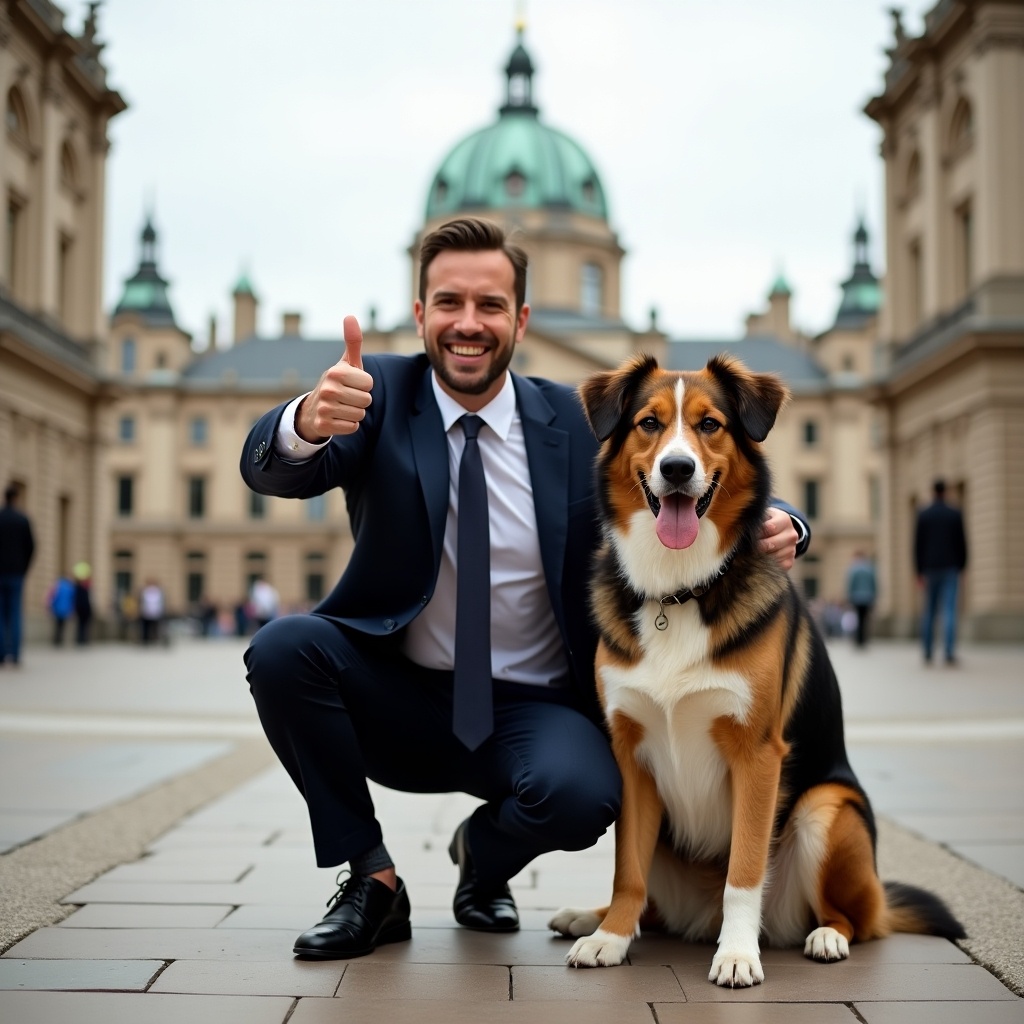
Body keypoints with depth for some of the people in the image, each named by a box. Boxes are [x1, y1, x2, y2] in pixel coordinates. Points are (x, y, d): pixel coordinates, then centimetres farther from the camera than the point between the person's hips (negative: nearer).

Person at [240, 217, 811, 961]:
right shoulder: (383, 392, -4)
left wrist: (775, 525, -23)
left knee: (581, 792, -31)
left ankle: (483, 854, 8)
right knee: (283, 647, -26)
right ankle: (372, 880, -6)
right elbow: (268, 470, -21)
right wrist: (308, 423, -45)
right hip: (398, 697, 1)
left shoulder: (578, 423, -2)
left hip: (531, 711, 0)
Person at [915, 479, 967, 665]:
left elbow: (918, 544, -1)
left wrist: (919, 572, 1)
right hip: (951, 568, -1)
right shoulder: (956, 514, 0)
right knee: (949, 611, -7)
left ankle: (927, 654, 12)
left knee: (929, 612, 10)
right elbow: (961, 543, 1)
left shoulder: (923, 515, 1)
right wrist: (962, 566, 11)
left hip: (930, 568, 1)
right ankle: (949, 653, -17)